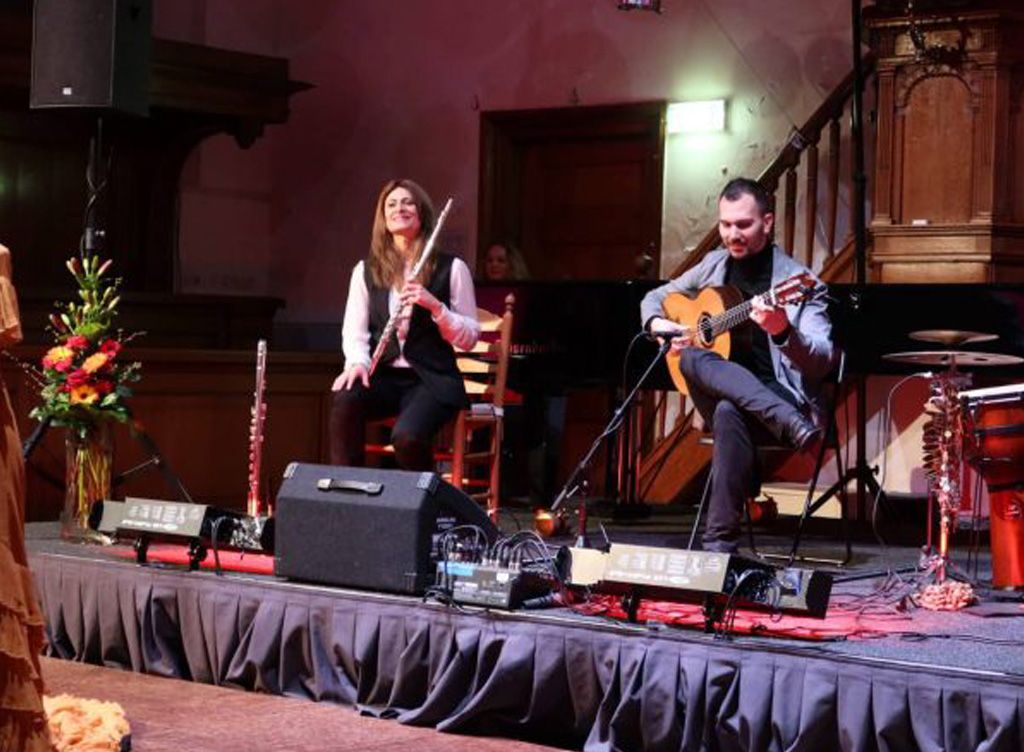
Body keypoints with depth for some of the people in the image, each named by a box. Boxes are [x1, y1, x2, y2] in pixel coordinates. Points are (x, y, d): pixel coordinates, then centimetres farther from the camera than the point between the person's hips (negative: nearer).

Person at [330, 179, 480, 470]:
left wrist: (434, 306, -15)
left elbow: (469, 338, 2)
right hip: (384, 375, 3)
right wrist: (358, 362, -13)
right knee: (344, 402, -32)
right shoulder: (366, 271, 13)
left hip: (432, 380, -3)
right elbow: (355, 331, 9)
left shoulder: (450, 268, 4)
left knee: (407, 436, -32)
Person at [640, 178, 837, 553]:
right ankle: (792, 426, -37)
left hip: (785, 398, -5)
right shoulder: (715, 265, 12)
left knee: (729, 411, -38)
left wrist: (783, 332, -35)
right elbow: (655, 298, 25)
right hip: (720, 392, 5)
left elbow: (823, 363, -15)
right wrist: (658, 324, 0)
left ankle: (720, 542, -32)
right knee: (692, 357, -28)